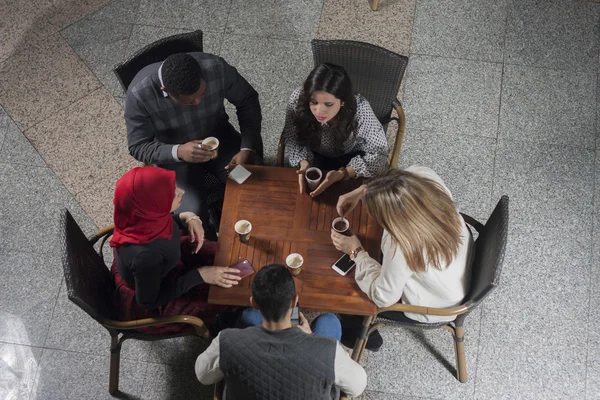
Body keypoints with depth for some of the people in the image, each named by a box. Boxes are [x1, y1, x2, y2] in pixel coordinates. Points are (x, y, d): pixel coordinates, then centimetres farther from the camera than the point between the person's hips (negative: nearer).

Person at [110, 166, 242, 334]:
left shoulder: (142, 212, -24)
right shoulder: (145, 254, -44)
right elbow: (149, 301, -26)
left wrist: (186, 218, -17)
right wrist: (199, 275, -25)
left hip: (153, 270, 6)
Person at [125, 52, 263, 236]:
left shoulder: (216, 68, -26)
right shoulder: (139, 94, -31)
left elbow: (247, 100, -9)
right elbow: (138, 147, -20)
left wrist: (248, 148, -21)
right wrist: (178, 152, -40)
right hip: (174, 154, -2)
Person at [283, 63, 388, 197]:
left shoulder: (360, 110, -36)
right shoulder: (298, 99, -30)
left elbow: (379, 152, -27)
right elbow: (291, 137, -12)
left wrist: (343, 174, -41)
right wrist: (304, 163, -32)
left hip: (352, 157, 0)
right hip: (315, 155, 1)